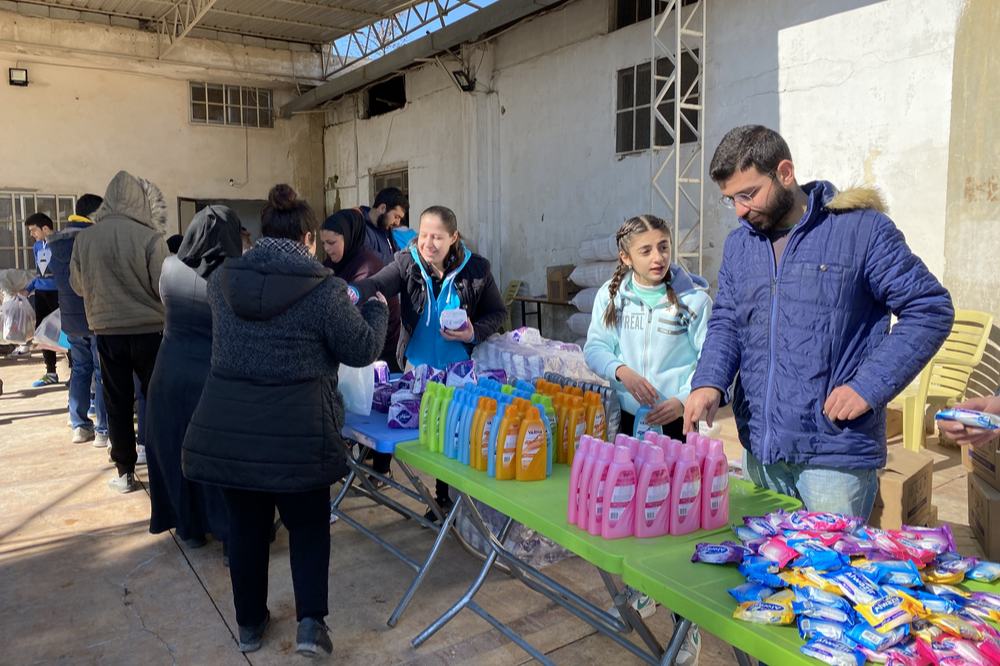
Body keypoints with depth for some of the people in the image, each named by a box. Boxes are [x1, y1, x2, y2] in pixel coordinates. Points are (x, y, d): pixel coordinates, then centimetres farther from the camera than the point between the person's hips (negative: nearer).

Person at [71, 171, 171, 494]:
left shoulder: (83, 239, -2)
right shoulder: (149, 238, -14)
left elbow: (78, 285, 9)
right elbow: (164, 287, -11)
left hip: (106, 331, 3)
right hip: (148, 331, -3)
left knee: (117, 403, 11)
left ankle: (125, 473, 19)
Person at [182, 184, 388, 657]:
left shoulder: (223, 280, 3)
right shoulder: (323, 289, -13)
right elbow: (362, 350, -4)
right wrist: (376, 309, 15)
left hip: (226, 429, 4)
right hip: (296, 434, -4)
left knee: (246, 524, 20)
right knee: (308, 524, 16)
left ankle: (249, 623, 33)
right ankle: (310, 622, 7)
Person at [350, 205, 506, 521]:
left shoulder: (475, 269, -11)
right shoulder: (407, 263, -8)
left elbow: (498, 313, -1)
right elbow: (377, 284, -26)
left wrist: (474, 333, -20)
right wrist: (353, 292, -49)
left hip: (460, 369, -2)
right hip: (418, 367, 2)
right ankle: (443, 496, 34)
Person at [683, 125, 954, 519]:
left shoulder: (861, 229, -7)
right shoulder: (739, 244, 9)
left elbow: (930, 309, -6)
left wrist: (869, 385, -14)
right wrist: (709, 382, -9)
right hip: (760, 447, 5)